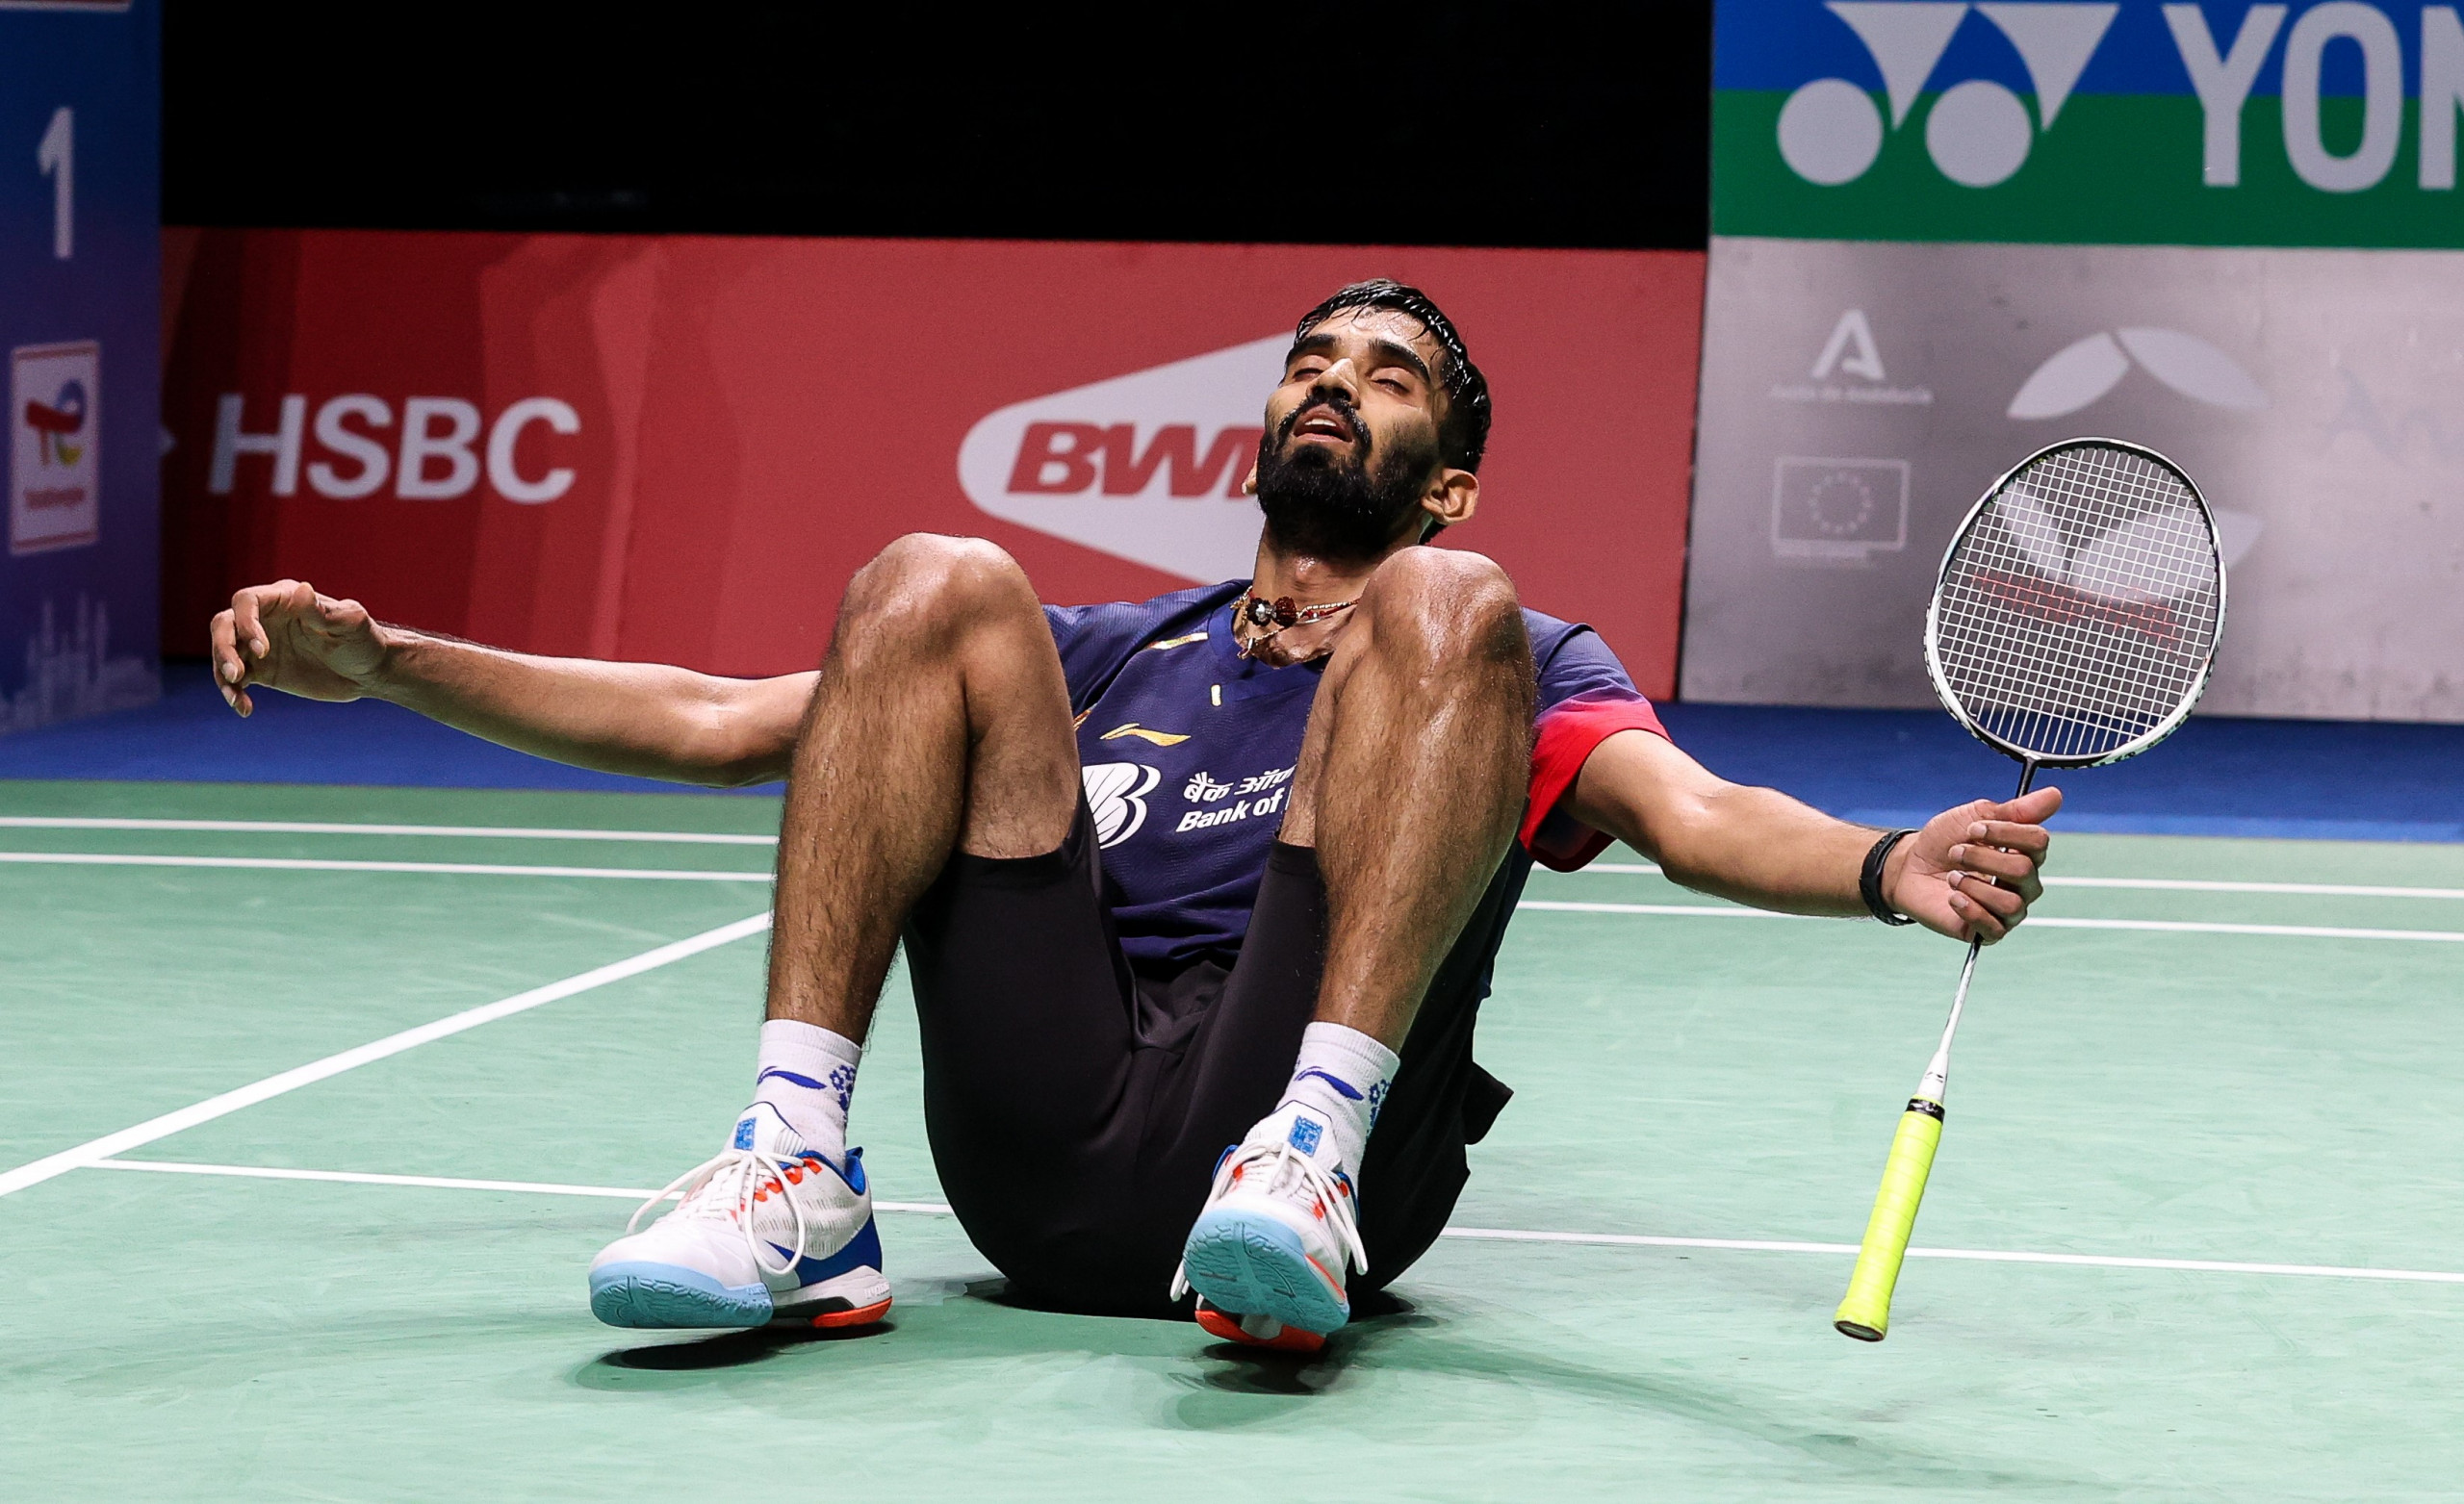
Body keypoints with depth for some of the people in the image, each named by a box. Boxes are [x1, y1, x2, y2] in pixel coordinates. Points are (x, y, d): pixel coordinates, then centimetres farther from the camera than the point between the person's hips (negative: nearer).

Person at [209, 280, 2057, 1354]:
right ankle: (796, 1176, -20)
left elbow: (1691, 812, 0)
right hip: (1050, 1158, 3)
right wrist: (379, 659, 15)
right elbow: (714, 721, 26)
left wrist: (1887, 869, -25)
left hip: (1299, 1146, -3)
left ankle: (1316, 1149, -32)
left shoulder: (1528, 669, 23)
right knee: (936, 584, -4)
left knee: (1445, 611, -14)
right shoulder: (1108, 652, 32)